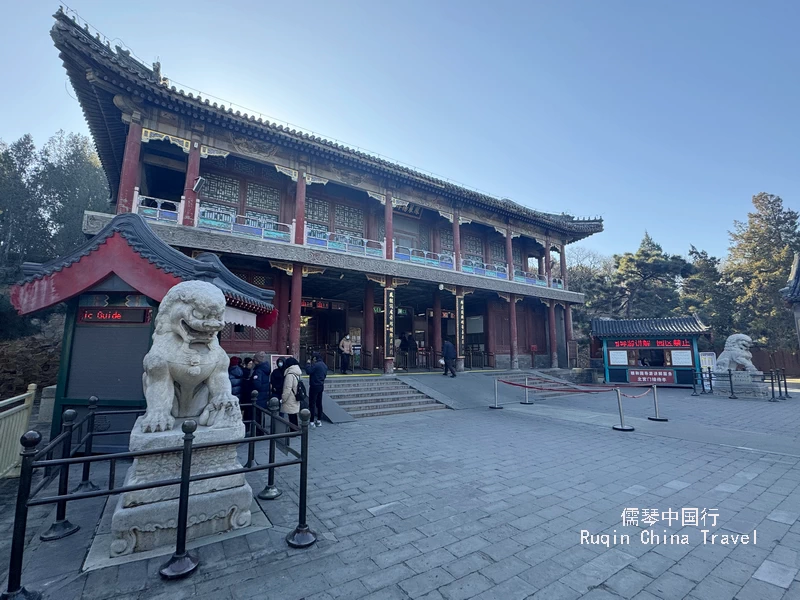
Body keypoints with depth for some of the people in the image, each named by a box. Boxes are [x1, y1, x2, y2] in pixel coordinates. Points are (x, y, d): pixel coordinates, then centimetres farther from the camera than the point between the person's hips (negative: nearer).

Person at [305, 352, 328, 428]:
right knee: (319, 403, 14)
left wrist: (308, 364, -8)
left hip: (314, 386, -9)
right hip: (321, 386, 9)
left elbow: (308, 371, -21)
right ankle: (319, 420, 20)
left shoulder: (315, 365, -17)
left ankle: (312, 422, -3)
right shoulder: (324, 365, 11)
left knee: (312, 404, -3)